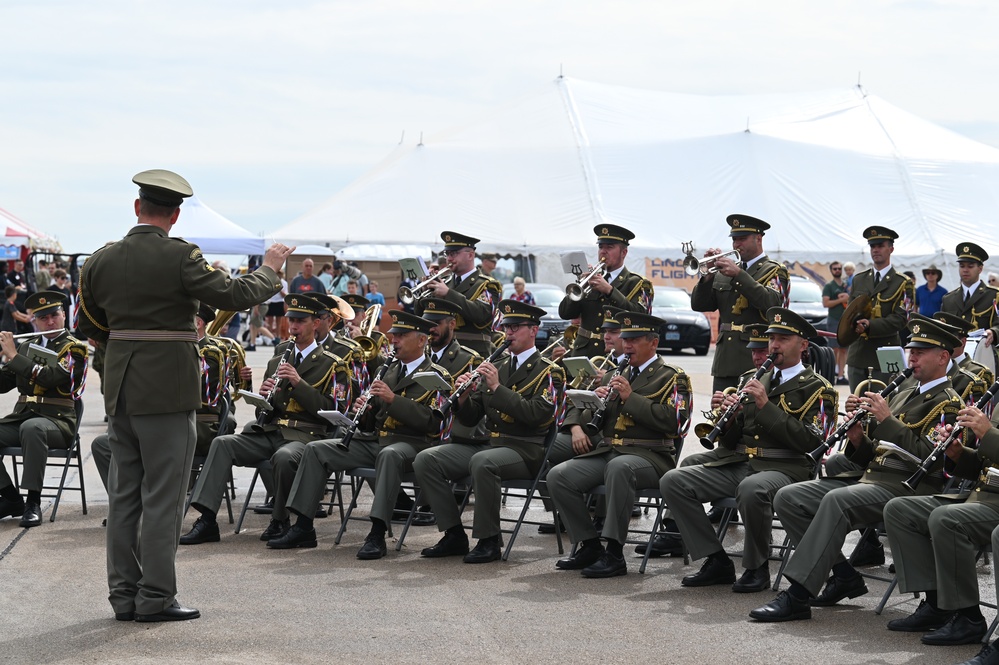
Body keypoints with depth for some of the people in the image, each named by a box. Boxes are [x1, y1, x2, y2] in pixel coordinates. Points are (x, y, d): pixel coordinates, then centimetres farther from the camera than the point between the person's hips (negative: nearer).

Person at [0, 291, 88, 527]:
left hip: (57, 421, -6)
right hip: (20, 418, 6)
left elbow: (50, 378, -18)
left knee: (32, 428, -39)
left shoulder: (74, 348, -1)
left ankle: (33, 502, -31)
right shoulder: (26, 347, 18)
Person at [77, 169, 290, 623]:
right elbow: (233, 295, -15)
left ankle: (124, 594, 15)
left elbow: (89, 326, 14)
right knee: (162, 495, -1)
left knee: (124, 492, 11)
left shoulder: (101, 260, 5)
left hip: (119, 388, 6)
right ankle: (155, 598, 1)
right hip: (166, 387, -6)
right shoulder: (180, 258, -13)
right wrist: (269, 269, 1)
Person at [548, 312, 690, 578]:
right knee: (557, 476, -17)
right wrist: (576, 427, 3)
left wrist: (631, 397, -15)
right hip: (605, 452, 7)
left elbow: (671, 420, -13)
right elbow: (577, 409, 27)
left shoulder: (672, 378, 4)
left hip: (648, 455, -7)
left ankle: (614, 553, -35)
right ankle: (590, 546, -6)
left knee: (619, 468, -41)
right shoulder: (614, 376, 24)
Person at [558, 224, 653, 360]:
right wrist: (579, 288, -8)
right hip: (583, 353, 3)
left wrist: (609, 290, -19)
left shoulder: (637, 283, 4)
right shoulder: (589, 281, 15)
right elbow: (564, 313, 7)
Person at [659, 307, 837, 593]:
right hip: (737, 463, 7)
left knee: (752, 489, -41)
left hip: (783, 469, -7)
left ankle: (757, 569, -17)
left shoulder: (816, 388, 3)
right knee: (672, 481, -12)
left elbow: (810, 441, -13)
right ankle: (717, 562, -7)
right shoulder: (754, 380, 21)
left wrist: (766, 405, -15)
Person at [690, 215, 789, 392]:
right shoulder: (725, 273, 18)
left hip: (756, 360, -5)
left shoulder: (774, 271, 3)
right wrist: (708, 274, -3)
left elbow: (771, 303, -17)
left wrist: (739, 274, -19)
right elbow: (698, 305, 12)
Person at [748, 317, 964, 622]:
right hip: (870, 480, 9)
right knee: (787, 497, -6)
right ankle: (844, 576, -2)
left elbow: (927, 456, -18)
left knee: (836, 500, -36)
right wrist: (858, 439, 2)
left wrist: (886, 420, -18)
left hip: (906, 487, -9)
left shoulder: (948, 402, -2)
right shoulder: (902, 394, 25)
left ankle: (797, 596, -38)